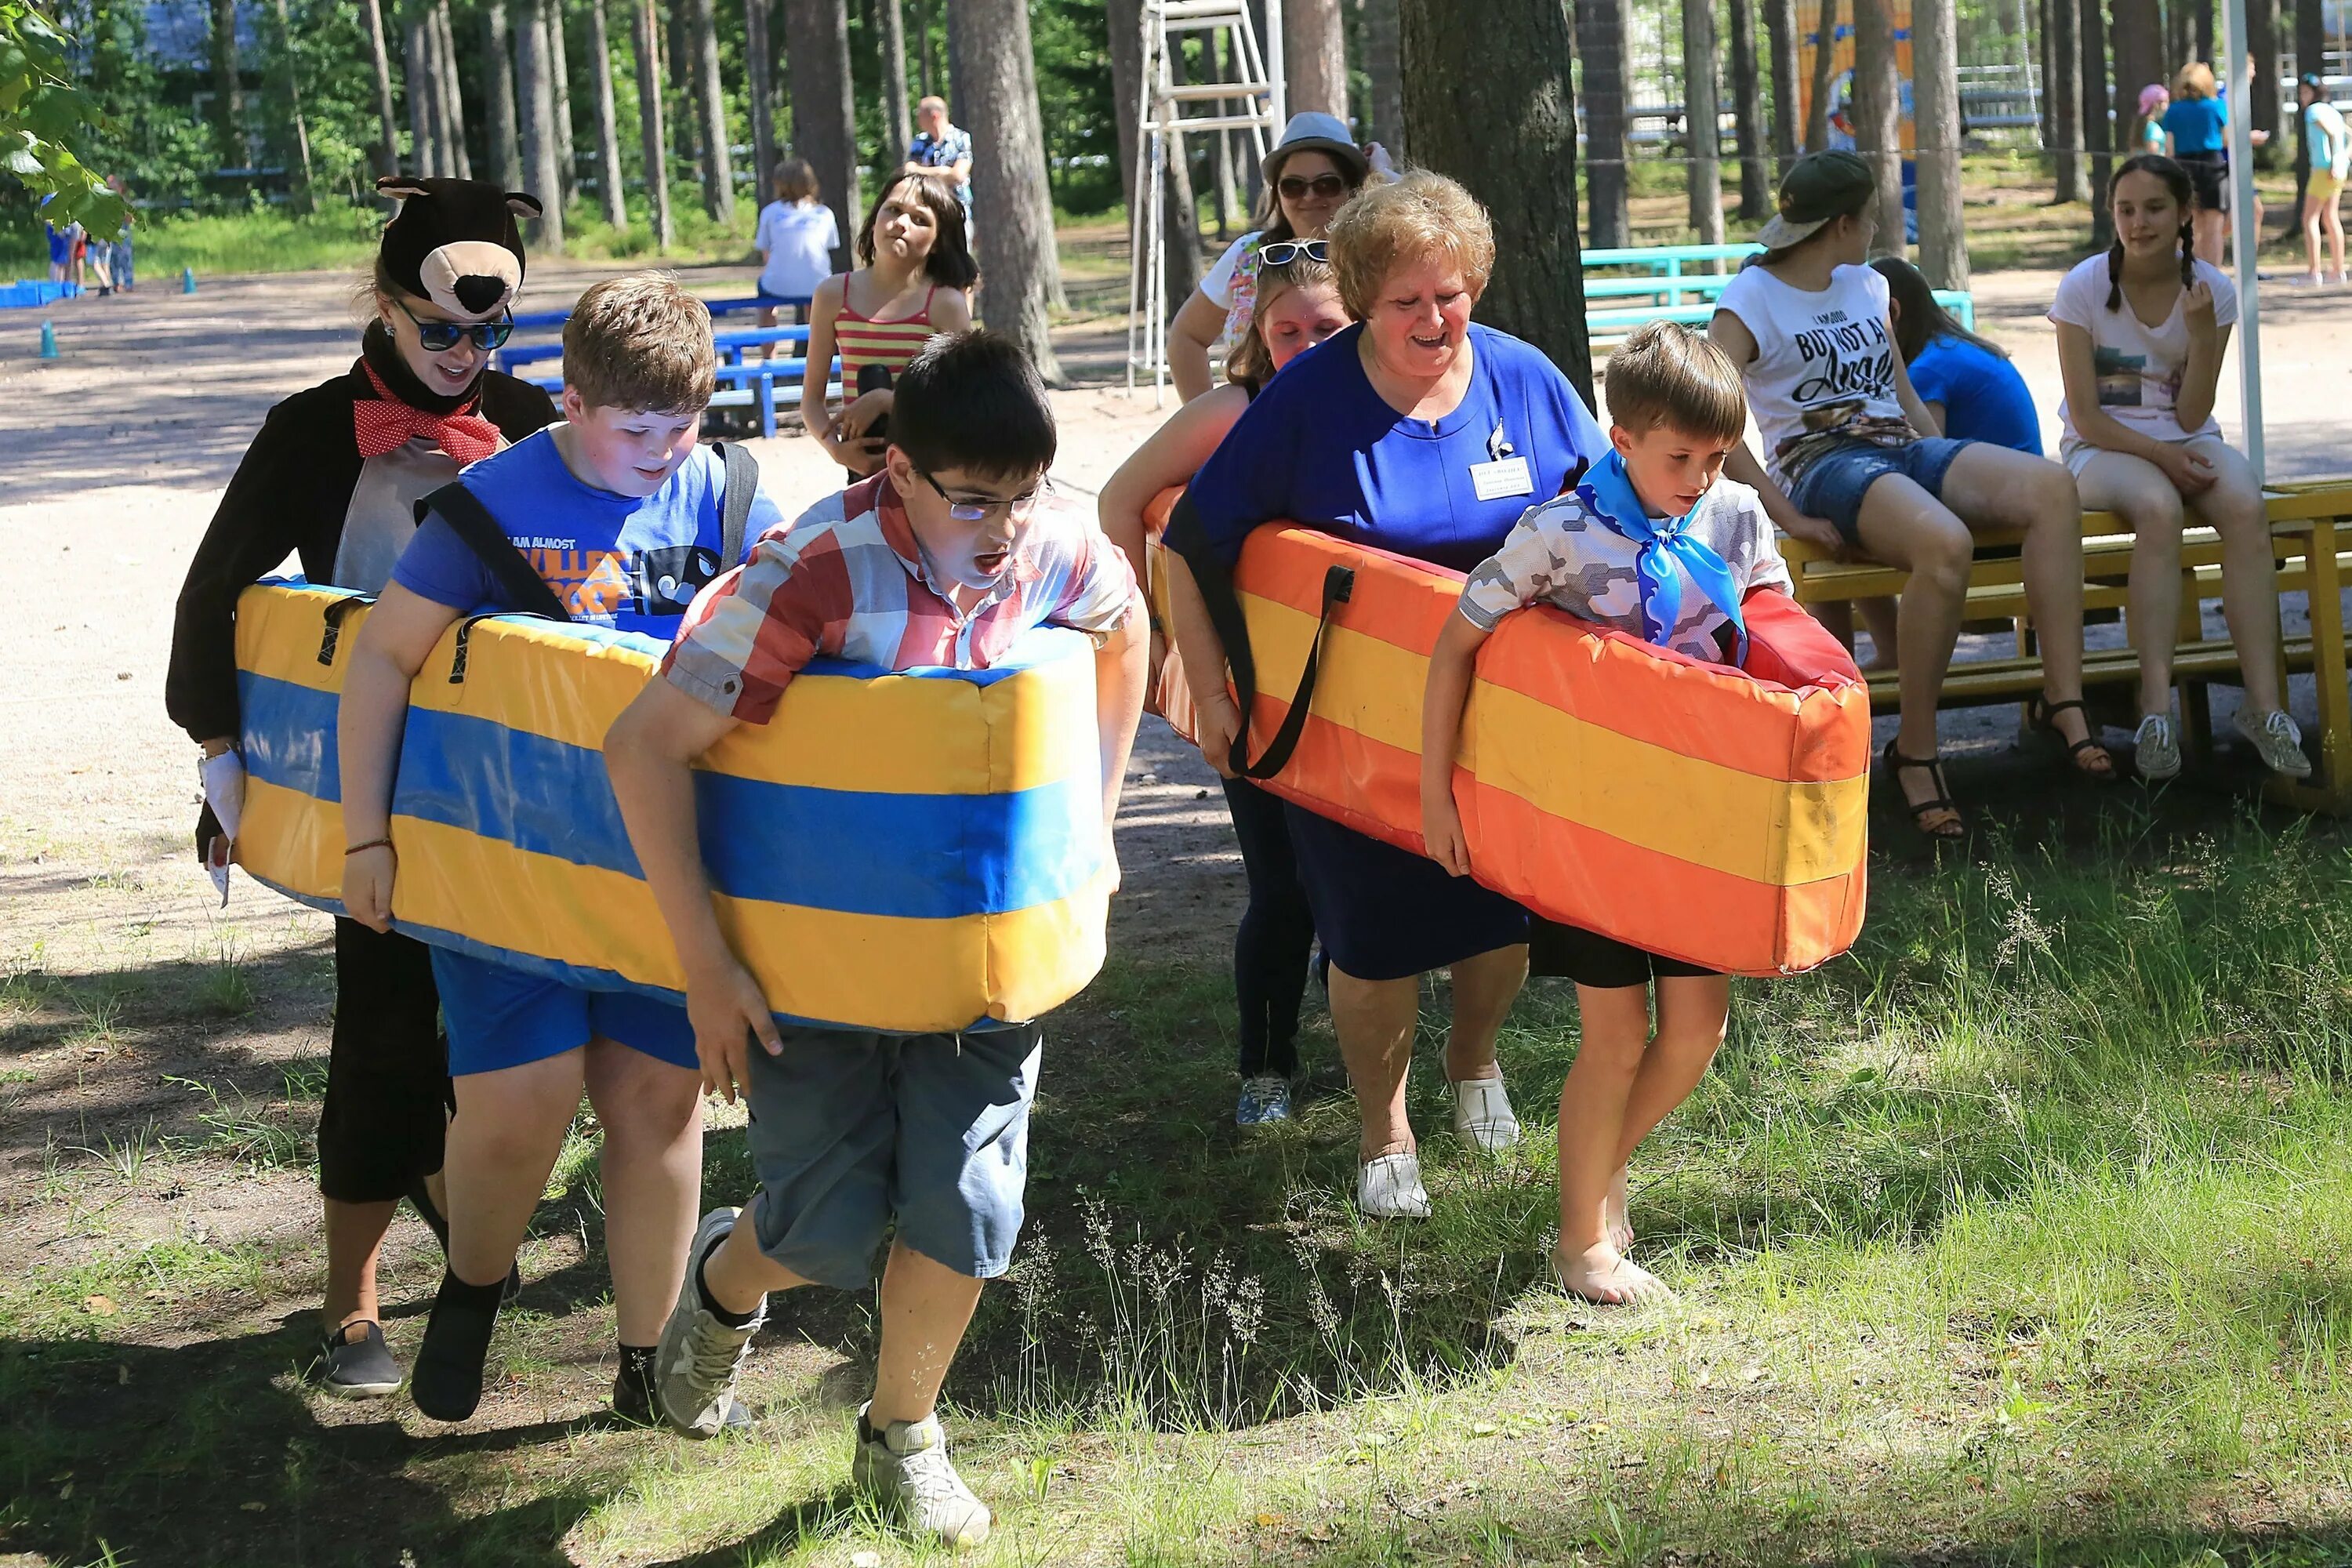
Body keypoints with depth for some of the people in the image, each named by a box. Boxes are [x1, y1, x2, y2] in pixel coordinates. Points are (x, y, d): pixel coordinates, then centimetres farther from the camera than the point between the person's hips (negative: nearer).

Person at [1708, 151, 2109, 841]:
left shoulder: (1867, 287, 23)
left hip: (1904, 449, 7)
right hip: (1823, 465, -7)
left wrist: (1957, 471, 10)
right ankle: (1915, 751, -24)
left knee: (2051, 486, -21)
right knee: (1945, 544, -38)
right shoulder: (1752, 300, -1)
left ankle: (2064, 697, -23)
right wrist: (1787, 516, -19)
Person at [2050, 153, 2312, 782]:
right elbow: (2086, 417, -10)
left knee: (2245, 507, -31)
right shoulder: (2084, 288, -8)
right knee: (2158, 508, -37)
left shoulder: (2212, 290, -2)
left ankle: (2264, 702, -34)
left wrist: (2201, 333, -18)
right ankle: (2156, 705, -40)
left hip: (2185, 441, 3)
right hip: (2103, 446, -3)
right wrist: (2161, 455, -22)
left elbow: (2191, 417, -5)